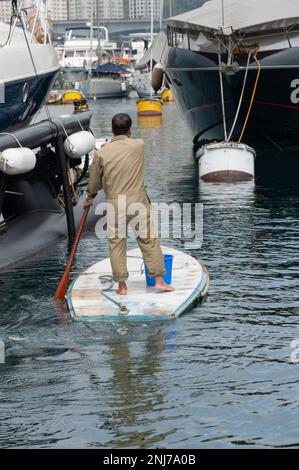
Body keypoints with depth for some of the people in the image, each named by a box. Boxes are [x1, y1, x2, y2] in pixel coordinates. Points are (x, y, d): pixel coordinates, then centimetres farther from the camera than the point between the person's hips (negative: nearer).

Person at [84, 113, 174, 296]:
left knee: (117, 245, 9)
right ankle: (159, 280, 12)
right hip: (138, 201, 0)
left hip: (115, 204, 0)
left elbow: (95, 183, 6)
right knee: (149, 241, 9)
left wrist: (91, 197, 24)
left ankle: (122, 285, 11)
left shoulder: (102, 153, -4)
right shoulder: (139, 146, -4)